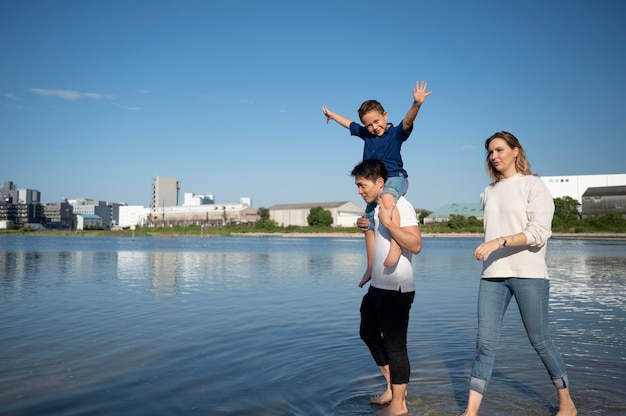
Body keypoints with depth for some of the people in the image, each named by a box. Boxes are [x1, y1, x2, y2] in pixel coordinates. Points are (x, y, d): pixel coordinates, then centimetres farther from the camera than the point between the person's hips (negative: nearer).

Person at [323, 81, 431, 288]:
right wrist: (331, 114, 42)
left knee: (386, 197, -42)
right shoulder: (365, 133, 9)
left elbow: (407, 121, -28)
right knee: (369, 225, 8)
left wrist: (416, 104, -47)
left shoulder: (396, 133, -7)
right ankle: (371, 268, 20)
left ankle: (395, 245, -44)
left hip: (396, 178, -7)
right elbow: (348, 123, 26)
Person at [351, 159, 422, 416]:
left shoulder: (399, 205, -15)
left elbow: (415, 245, -25)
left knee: (394, 345, -1)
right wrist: (369, 227, 13)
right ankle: (392, 388, 32)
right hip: (378, 286, 11)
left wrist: (387, 222, -27)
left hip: (396, 289, -10)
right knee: (368, 333, 20)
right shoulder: (378, 207, 12)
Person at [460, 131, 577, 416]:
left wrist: (499, 241, -23)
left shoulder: (533, 185, -2)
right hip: (493, 276, 4)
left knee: (540, 341, 7)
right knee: (485, 342, 0)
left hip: (528, 274, -4)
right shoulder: (489, 192, 15)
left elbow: (540, 232, -13)